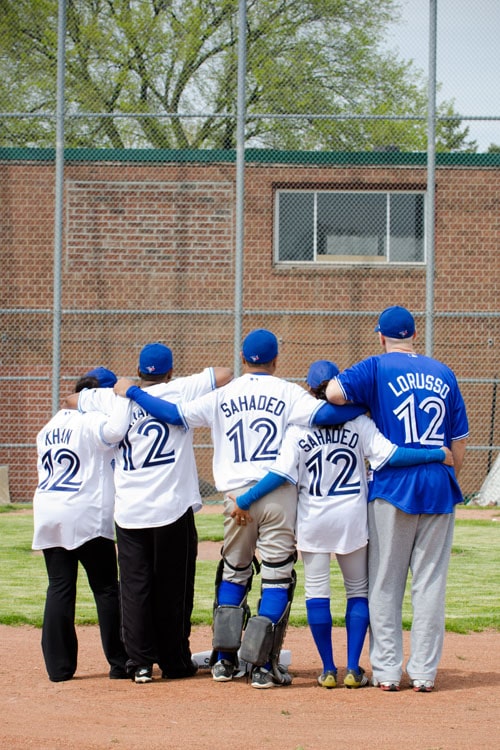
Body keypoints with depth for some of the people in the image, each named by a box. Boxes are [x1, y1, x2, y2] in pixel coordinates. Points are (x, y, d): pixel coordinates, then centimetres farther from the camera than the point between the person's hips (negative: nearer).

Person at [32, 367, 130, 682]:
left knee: (59, 588, 5)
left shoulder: (49, 428, 17)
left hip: (48, 515, 6)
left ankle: (59, 665, 2)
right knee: (106, 588, 2)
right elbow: (114, 430, -27)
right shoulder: (92, 422, -8)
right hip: (87, 517, -6)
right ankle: (119, 662, 3)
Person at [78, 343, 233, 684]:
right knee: (173, 587, 6)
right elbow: (224, 374, 1)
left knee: (135, 587, 5)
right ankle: (174, 660, 11)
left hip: (128, 512, 2)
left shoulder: (115, 400, 6)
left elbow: (78, 397, 23)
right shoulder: (179, 391, -3)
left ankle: (140, 662, 1)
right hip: (173, 508, -2)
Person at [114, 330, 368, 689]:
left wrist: (131, 391, 16)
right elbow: (323, 414, -15)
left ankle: (225, 659, 14)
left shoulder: (222, 396, 8)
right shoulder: (288, 393, 1)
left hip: (236, 494, 3)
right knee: (278, 576, 1)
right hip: (279, 494, -3)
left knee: (233, 573, 17)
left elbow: (174, 414, 4)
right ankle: (264, 665, -3)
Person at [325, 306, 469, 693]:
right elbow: (460, 443, 11)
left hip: (392, 486, -3)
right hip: (438, 487, 3)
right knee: (430, 583, 6)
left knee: (385, 584, 5)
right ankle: (424, 671, 4)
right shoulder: (444, 374, 10)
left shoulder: (378, 367, -1)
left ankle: (387, 670, 3)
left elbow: (334, 393, -17)